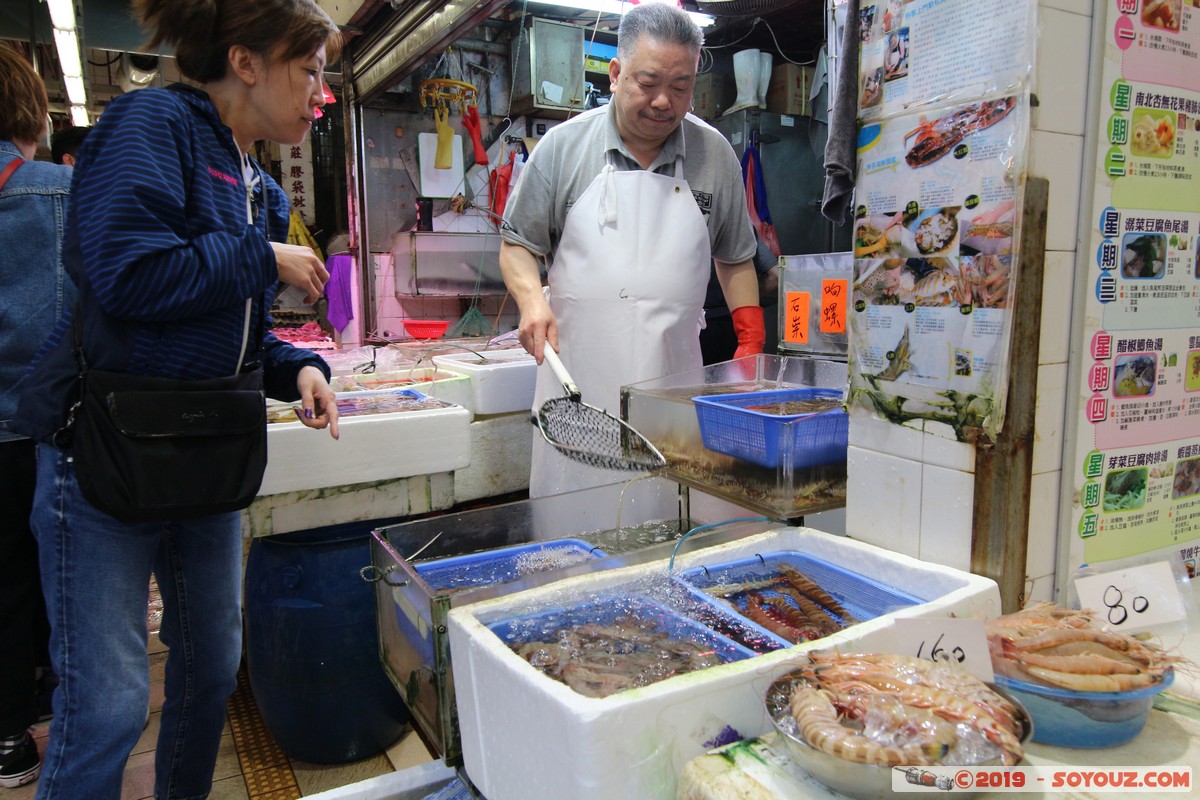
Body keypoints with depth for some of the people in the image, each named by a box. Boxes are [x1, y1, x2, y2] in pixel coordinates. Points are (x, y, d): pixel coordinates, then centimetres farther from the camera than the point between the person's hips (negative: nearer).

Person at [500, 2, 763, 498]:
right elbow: (517, 244, 9)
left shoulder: (714, 154, 8)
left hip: (675, 383, 1)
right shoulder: (563, 147, 3)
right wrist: (532, 300, -11)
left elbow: (735, 259, 17)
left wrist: (752, 342, 6)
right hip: (578, 382, -1)